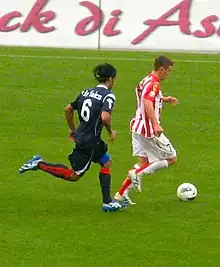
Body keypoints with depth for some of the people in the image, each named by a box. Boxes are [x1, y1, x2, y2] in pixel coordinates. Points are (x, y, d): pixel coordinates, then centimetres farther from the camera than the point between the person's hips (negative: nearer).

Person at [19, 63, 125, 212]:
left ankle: (107, 202, 15)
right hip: (89, 142, -9)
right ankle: (39, 164, -3)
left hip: (81, 137, 9)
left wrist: (73, 130, 25)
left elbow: (68, 109, 14)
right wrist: (111, 131, -10)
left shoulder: (87, 92, 10)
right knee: (73, 176, 1)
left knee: (106, 161, 17)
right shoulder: (109, 96, -14)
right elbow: (104, 117, -29)